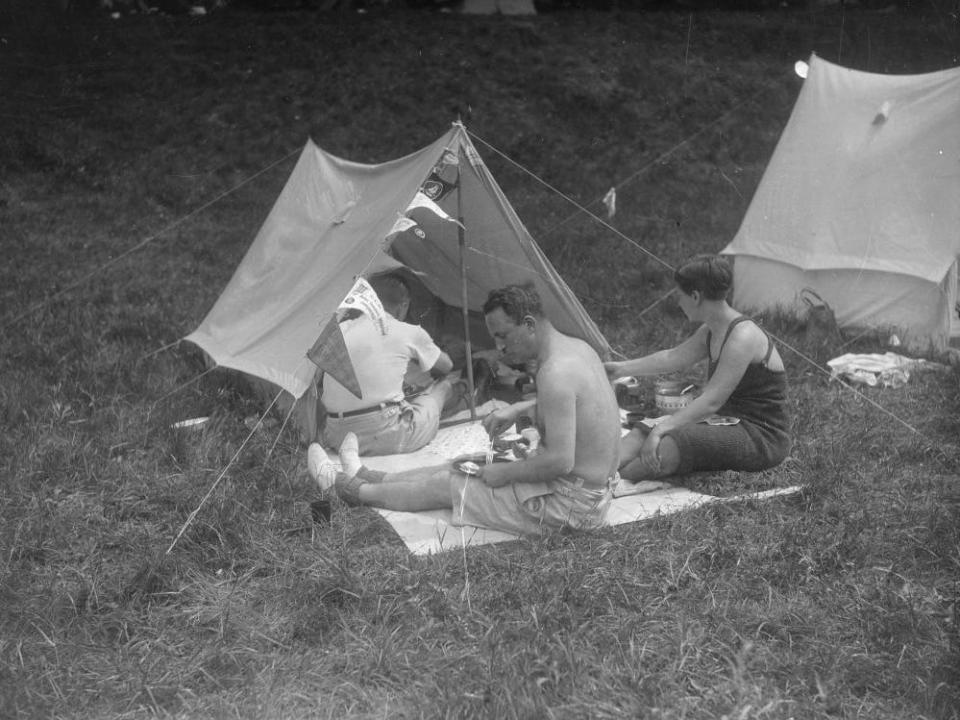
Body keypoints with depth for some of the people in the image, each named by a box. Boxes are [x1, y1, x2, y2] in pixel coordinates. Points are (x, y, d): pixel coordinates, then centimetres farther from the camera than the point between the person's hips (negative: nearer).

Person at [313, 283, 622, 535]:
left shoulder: (555, 373, -29)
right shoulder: (578, 347, 3)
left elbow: (560, 461, -31)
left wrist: (503, 473, -17)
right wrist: (518, 409, 16)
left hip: (573, 503, -9)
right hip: (595, 484, 9)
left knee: (446, 485, 4)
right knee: (462, 466, 18)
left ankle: (356, 491, 24)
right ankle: (373, 479, 35)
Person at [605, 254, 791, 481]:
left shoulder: (742, 337, -22)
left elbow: (711, 401, -29)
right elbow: (673, 358, 22)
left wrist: (661, 429, -33)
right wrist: (622, 369, 29)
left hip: (763, 439, -10)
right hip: (733, 425, 10)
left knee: (671, 445, -31)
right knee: (643, 432, -5)